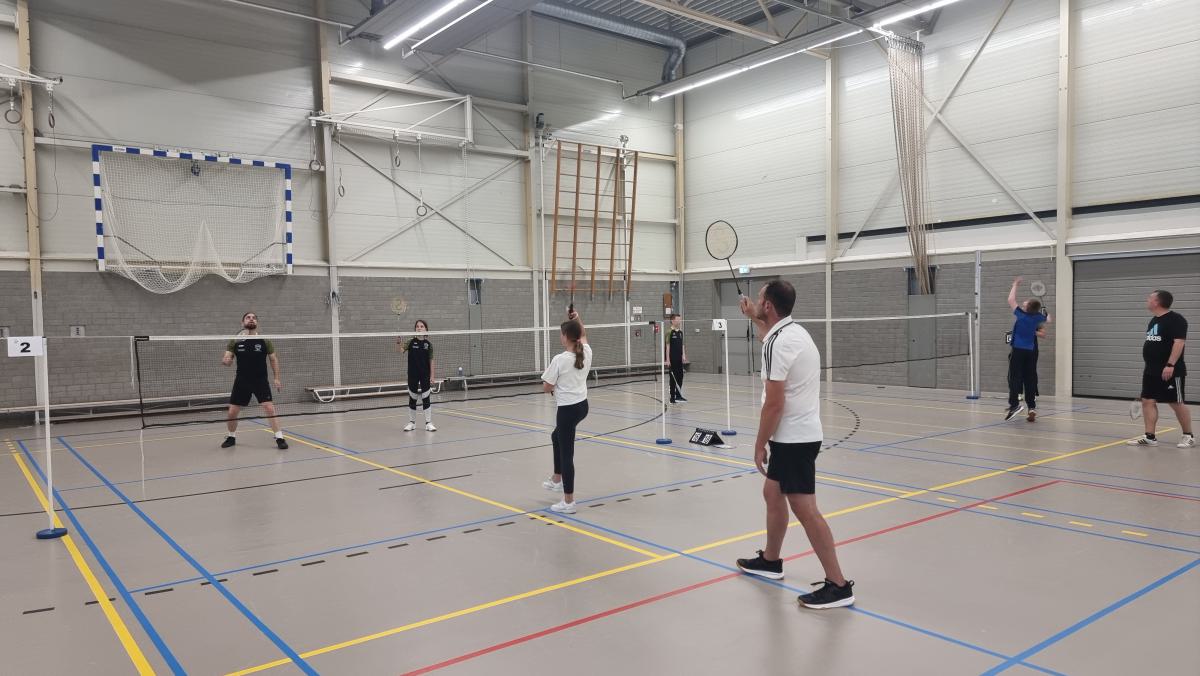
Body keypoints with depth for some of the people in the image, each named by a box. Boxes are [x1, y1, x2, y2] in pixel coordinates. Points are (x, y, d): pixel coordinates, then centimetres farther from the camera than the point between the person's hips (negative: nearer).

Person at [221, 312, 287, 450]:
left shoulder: (264, 340, -1)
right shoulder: (235, 341, 1)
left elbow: (273, 359, 6)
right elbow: (227, 359, -2)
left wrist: (276, 378, 0)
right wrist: (225, 360, -26)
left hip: (261, 380, -2)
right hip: (242, 381, 2)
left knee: (270, 408, -15)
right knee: (232, 413, 4)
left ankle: (279, 438, -6)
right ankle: (231, 437, 30)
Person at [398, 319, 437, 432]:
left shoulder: (428, 344, -1)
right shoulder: (411, 342, -1)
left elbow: (432, 361, 0)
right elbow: (402, 349, -18)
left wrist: (432, 375, -4)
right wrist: (400, 344, -39)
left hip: (425, 375, -1)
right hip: (413, 375, 1)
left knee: (425, 398, 2)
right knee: (412, 398, 10)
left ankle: (429, 423, 8)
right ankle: (412, 422, 21)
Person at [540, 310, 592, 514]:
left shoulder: (559, 360, -19)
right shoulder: (586, 352, 0)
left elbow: (546, 387, -13)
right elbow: (583, 335, 23)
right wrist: (578, 319, 10)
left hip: (568, 409, -8)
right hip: (582, 405, 8)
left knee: (566, 453, 0)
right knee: (557, 437, 31)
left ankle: (568, 502, 7)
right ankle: (557, 480, 41)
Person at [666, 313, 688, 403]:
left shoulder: (680, 332, 11)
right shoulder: (669, 332, -9)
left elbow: (682, 345, 15)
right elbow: (667, 346, -11)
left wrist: (683, 356, 6)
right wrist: (668, 359, -14)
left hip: (679, 359, 6)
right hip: (672, 359, -6)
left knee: (680, 377, 8)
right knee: (673, 378, -1)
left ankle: (678, 395, 17)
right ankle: (673, 397, 6)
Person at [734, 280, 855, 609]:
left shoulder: (781, 343, -21)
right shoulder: (792, 330, 9)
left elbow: (774, 404, -22)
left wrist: (759, 445, -13)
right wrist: (754, 319, 45)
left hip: (794, 438, -11)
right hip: (794, 435, 11)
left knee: (804, 509, -8)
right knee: (773, 494, 20)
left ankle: (838, 585, -2)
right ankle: (770, 561, 35)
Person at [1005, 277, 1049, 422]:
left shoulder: (1021, 315, -7)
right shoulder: (1037, 317, 4)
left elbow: (1011, 300, 4)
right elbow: (1048, 319, 28)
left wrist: (1015, 284, 15)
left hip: (1018, 350, -5)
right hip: (1030, 351, 5)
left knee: (1014, 378, -8)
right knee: (1029, 379, 6)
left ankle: (1014, 404, -21)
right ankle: (1032, 408, 3)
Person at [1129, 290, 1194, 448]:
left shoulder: (1176, 319, -12)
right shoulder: (1154, 320, 15)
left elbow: (1179, 342, -21)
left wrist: (1170, 365, -28)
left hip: (1170, 371, -9)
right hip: (1151, 371, 9)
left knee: (1177, 403, 1)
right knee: (1148, 401, 4)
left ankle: (1189, 436, 15)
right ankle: (1150, 437, 7)